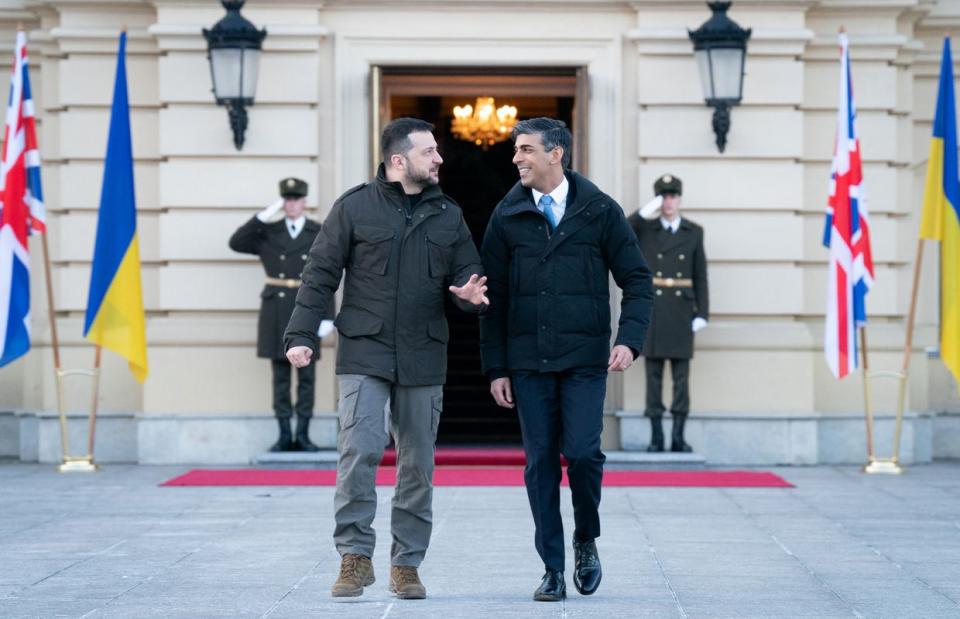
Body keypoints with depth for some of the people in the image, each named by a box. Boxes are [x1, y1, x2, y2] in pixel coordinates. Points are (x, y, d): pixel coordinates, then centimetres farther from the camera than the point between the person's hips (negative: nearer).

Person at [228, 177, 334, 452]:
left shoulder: (320, 234, 4)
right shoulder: (268, 233, 7)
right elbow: (236, 243, -5)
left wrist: (327, 317, -5)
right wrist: (263, 216, -10)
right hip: (276, 310, 1)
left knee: (306, 374, 1)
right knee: (280, 374, 3)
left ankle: (303, 435, 6)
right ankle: (284, 435, 7)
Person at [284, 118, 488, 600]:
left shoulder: (447, 215, 11)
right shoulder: (355, 207, 0)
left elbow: (467, 272, 13)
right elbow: (320, 274, 1)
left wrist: (472, 294, -12)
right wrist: (301, 335, -5)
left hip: (423, 359, 3)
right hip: (365, 353, -3)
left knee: (418, 463, 6)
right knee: (359, 450, -14)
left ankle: (407, 564, 15)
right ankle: (355, 556, -3)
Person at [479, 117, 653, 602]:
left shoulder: (600, 211, 1)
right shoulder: (508, 216, 5)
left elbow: (636, 280, 4)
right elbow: (494, 297, 7)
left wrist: (629, 340, -11)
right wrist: (495, 368, 2)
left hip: (584, 360, -2)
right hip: (528, 362, 2)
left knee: (581, 453, -12)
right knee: (540, 465, 2)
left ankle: (586, 539, 16)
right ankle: (553, 569, 10)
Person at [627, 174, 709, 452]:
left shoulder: (693, 232, 8)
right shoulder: (643, 229, 6)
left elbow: (700, 275, 7)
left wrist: (702, 313, 0)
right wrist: (645, 212, -14)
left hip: (681, 309, 1)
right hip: (652, 307, -1)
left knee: (681, 374, -1)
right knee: (654, 372, 1)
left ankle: (678, 436, 3)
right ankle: (656, 436, 4)